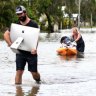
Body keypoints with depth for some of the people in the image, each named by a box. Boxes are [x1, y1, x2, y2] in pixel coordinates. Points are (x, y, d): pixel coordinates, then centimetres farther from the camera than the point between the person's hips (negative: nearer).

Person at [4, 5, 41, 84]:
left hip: (31, 53, -3)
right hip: (20, 52, 3)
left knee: (34, 72, 4)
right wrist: (10, 43, -15)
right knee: (19, 71, -6)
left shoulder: (33, 24, -5)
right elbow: (6, 34, 2)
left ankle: (38, 82, 34)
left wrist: (34, 48, -31)